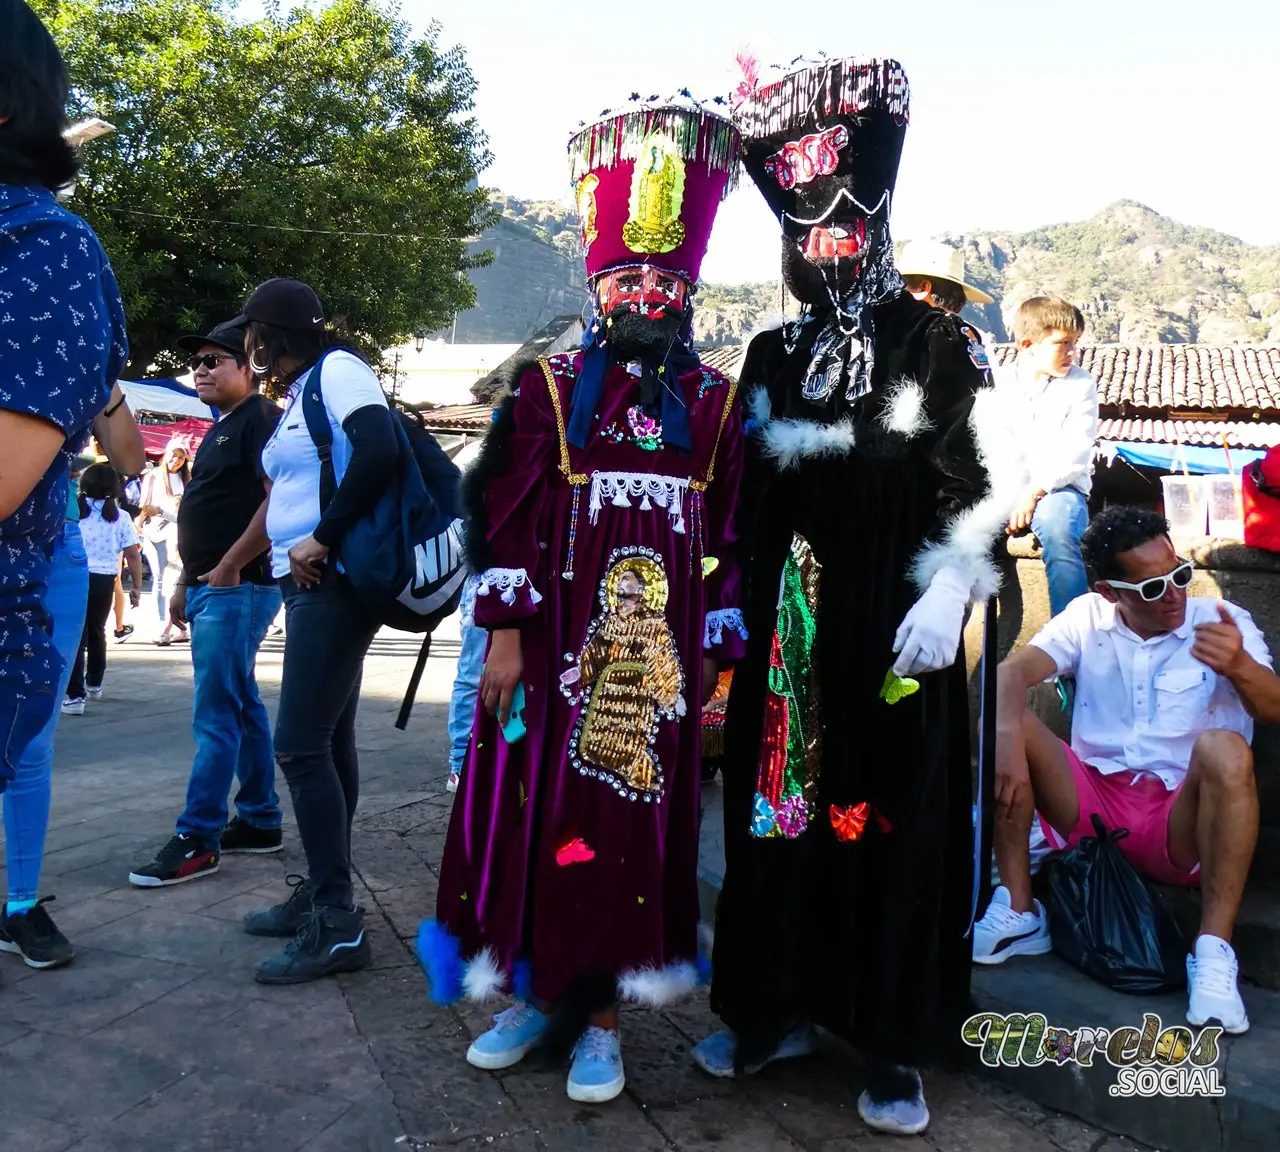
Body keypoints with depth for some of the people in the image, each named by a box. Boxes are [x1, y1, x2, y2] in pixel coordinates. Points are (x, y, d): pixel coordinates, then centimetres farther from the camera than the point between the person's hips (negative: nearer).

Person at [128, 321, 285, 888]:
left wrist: (228, 568, -18)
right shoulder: (220, 431, 21)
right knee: (243, 708, 13)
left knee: (215, 717, -8)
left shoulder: (262, 420, -10)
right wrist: (186, 583, 20)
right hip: (209, 589, 10)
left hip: (237, 588, -10)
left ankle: (197, 840, -3)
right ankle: (260, 821, 21)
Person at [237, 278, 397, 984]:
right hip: (309, 584, 10)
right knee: (330, 740, 13)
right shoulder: (298, 396, 20)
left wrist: (321, 539, -20)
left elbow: (380, 452, -24)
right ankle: (323, 894, 23)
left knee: (301, 745, -12)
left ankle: (336, 925, -6)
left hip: (335, 582, -10)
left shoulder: (337, 370, -8)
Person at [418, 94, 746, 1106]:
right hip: (554, 651, 0)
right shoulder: (546, 389, 4)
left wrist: (716, 653, 2)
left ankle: (599, 1013, 22)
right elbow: (502, 518, 0)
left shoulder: (719, 405, 6)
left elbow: (731, 539, 6)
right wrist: (506, 633, -6)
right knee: (538, 810, 7)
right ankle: (536, 993, 27)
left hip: (658, 659, 1)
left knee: (636, 818, 6)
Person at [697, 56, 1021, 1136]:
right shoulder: (771, 356, 12)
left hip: (894, 634, -4)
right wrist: (735, 601, 11)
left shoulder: (938, 343, -1)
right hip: (786, 631, 4)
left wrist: (946, 598, -14)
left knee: (896, 823, 3)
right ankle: (777, 1006, 26)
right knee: (777, 812, 9)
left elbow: (981, 483, -5)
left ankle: (897, 1047, 17)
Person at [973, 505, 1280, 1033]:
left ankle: (1214, 954, -28)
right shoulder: (1088, 617, 5)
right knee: (1003, 719, -19)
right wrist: (1007, 741, -32)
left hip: (1179, 826, -2)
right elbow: (1012, 673, -11)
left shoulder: (1222, 622, 0)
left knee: (1225, 749, -32)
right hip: (1090, 806, 2)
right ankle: (1019, 913, -15)